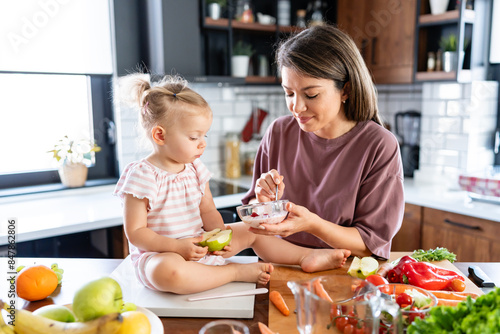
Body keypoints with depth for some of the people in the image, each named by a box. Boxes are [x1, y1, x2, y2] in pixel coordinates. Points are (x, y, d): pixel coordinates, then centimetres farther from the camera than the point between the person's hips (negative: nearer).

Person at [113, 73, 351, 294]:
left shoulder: (194, 168, 4)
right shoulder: (142, 175, -18)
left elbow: (208, 211, 9)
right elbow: (135, 231, -18)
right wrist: (177, 246, -28)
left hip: (200, 246, 7)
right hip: (158, 254, -7)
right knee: (168, 271, -42)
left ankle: (306, 257, 6)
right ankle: (236, 272, -23)